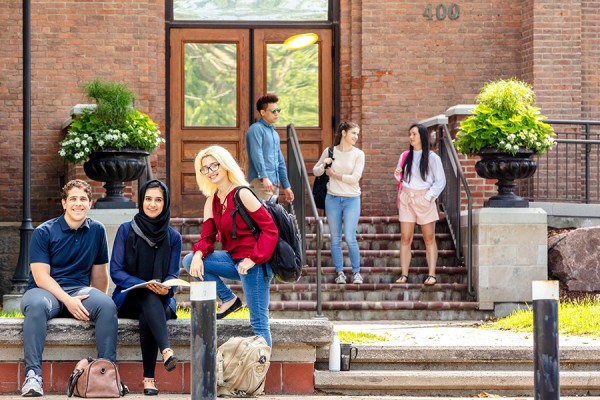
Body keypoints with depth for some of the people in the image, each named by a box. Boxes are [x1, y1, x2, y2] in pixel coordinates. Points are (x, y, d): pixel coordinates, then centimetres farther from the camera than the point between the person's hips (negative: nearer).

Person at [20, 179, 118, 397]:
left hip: (80, 291, 3)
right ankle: (32, 374, -40)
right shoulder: (44, 232, -3)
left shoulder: (97, 230, 10)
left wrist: (98, 302, 4)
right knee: (36, 305, -39)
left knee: (107, 305, -29)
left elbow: (99, 272, 16)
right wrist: (68, 300, -22)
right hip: (45, 290, -3)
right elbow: (41, 277, -10)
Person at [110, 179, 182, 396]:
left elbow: (173, 275, 4)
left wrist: (165, 287, -22)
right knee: (150, 300, -37)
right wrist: (145, 285, -21)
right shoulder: (126, 230, 2)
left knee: (146, 317, -35)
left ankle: (149, 378, -40)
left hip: (161, 300, 1)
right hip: (129, 299, -1)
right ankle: (166, 351, -61)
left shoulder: (173, 237, 7)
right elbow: (116, 271, -5)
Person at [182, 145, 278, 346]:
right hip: (233, 260, 8)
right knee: (190, 261, -2)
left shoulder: (242, 194, -13)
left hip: (253, 264, -8)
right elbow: (207, 237, 9)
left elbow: (270, 229, -15)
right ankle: (228, 299, 5)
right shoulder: (212, 201, 11)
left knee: (259, 322, -9)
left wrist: (253, 259, -22)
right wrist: (198, 254, -13)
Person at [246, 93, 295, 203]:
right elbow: (256, 155, -16)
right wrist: (264, 177, -26)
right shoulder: (256, 129, -3)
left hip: (274, 183, 9)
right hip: (260, 182, -9)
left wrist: (286, 186, 23)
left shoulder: (274, 133, 24)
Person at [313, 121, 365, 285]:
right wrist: (323, 165, -10)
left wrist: (334, 174, -8)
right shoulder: (329, 151, 3)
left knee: (350, 238, -8)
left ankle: (356, 272, 6)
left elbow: (355, 178, -11)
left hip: (352, 199, -2)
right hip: (332, 198, 2)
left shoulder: (358, 154, -1)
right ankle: (340, 272, 13)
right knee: (335, 239, 5)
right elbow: (316, 171, 11)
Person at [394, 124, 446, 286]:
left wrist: (428, 197, -10)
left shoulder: (432, 157, -4)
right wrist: (397, 175, -3)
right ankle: (404, 274, 0)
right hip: (406, 198, 4)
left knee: (429, 238, 1)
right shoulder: (405, 156, 9)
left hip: (424, 198, -4)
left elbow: (440, 181, -4)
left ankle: (431, 275, 1)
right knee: (405, 238, -1)